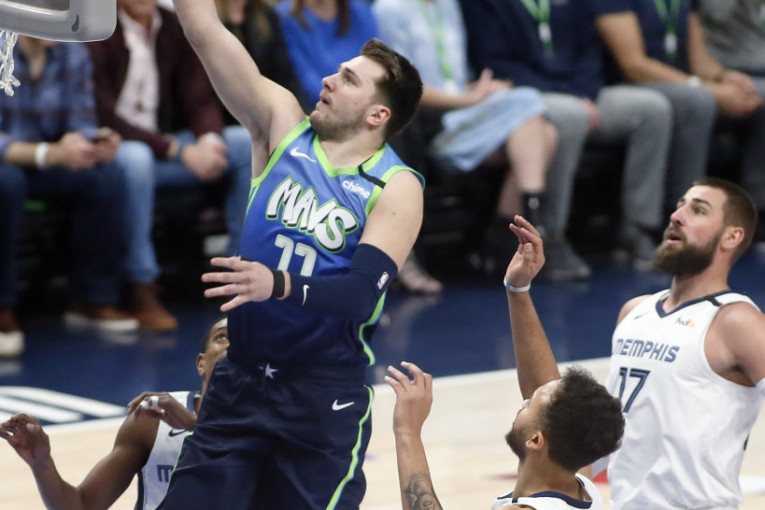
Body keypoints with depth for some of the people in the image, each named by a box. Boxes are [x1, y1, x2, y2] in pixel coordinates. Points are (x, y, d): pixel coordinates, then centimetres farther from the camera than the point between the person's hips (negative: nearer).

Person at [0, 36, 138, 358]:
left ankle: (93, 299, -8)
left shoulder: (74, 56, -2)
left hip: (44, 166, 5)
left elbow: (81, 125, -2)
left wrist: (98, 144, -26)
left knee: (107, 175, -20)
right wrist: (50, 153, -40)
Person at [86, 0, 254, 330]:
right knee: (135, 158, -41)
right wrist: (178, 151, -25)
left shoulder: (177, 30, 7)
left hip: (167, 144, 6)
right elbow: (104, 118, -18)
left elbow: (201, 100, 4)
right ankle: (141, 291, -29)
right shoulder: (97, 33, -13)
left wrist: (208, 139, -21)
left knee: (251, 143, -12)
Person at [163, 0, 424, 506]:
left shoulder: (396, 188, -8)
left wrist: (278, 285, -37)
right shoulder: (282, 125, 2)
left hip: (325, 397, -4)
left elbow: (363, 291, -22)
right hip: (238, 381, 4)